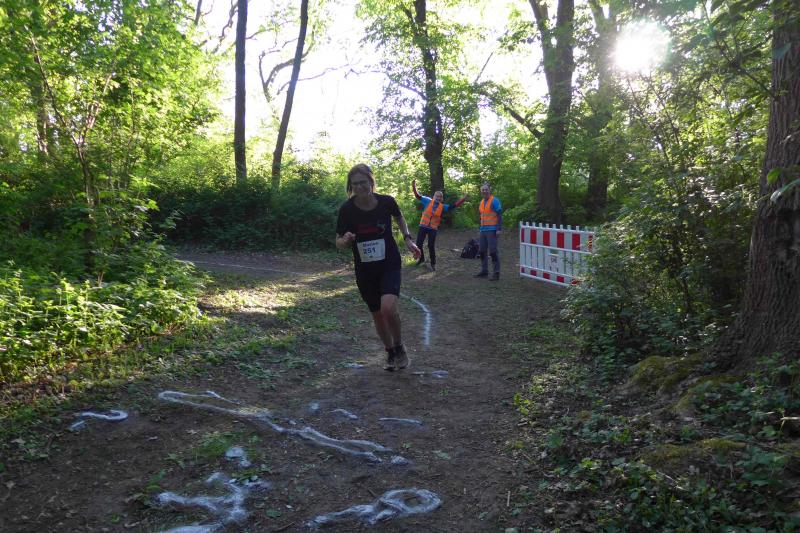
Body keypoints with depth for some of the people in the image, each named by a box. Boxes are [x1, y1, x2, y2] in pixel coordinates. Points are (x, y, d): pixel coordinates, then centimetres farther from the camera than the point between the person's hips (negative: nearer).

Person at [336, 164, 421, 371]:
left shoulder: (386, 202, -12)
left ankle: (399, 346, 5)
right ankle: (390, 352, 37)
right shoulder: (347, 209, -14)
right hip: (364, 270, 2)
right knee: (377, 315, 11)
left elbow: (399, 218, 12)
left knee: (388, 307, -24)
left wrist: (407, 239, -1)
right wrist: (346, 240, -26)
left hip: (389, 264, -1)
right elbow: (338, 242, -4)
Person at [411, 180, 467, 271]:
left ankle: (433, 263, 13)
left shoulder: (442, 207, 1)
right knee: (419, 243, 5)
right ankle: (421, 258, 30)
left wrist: (463, 199, -7)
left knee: (431, 246, -2)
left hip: (433, 229, 0)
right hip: (423, 227, 1)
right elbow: (418, 196, -1)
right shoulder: (428, 201, -1)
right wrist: (414, 187, -14)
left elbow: (453, 206, 1)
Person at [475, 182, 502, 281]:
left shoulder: (494, 201, -8)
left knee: (493, 252, -8)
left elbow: (499, 215, -11)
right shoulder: (481, 202, 16)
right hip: (483, 230, 8)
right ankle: (484, 271, 21)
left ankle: (496, 273, -3)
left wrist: (499, 229, -17)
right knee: (482, 252, 11)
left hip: (492, 230, -8)